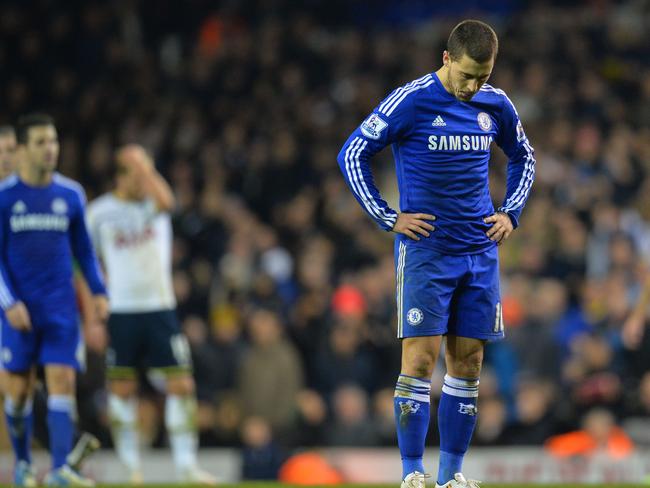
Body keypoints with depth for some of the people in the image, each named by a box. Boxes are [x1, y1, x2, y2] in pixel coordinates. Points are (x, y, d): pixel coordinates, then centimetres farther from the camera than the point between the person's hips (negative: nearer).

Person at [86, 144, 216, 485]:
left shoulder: (152, 203, 2)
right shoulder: (99, 213, 0)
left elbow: (165, 200, -25)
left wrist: (145, 167, -23)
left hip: (160, 307, 1)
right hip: (120, 312, -1)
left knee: (181, 385, -6)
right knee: (122, 389, 4)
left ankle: (186, 465, -3)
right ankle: (130, 466, 15)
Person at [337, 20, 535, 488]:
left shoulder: (496, 105, 5)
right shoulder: (411, 101, -10)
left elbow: (524, 158, 24)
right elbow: (352, 154, -5)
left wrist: (510, 213, 11)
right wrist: (387, 217, -7)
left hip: (480, 252, 5)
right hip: (425, 250, -5)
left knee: (468, 363, 5)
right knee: (420, 358, -10)